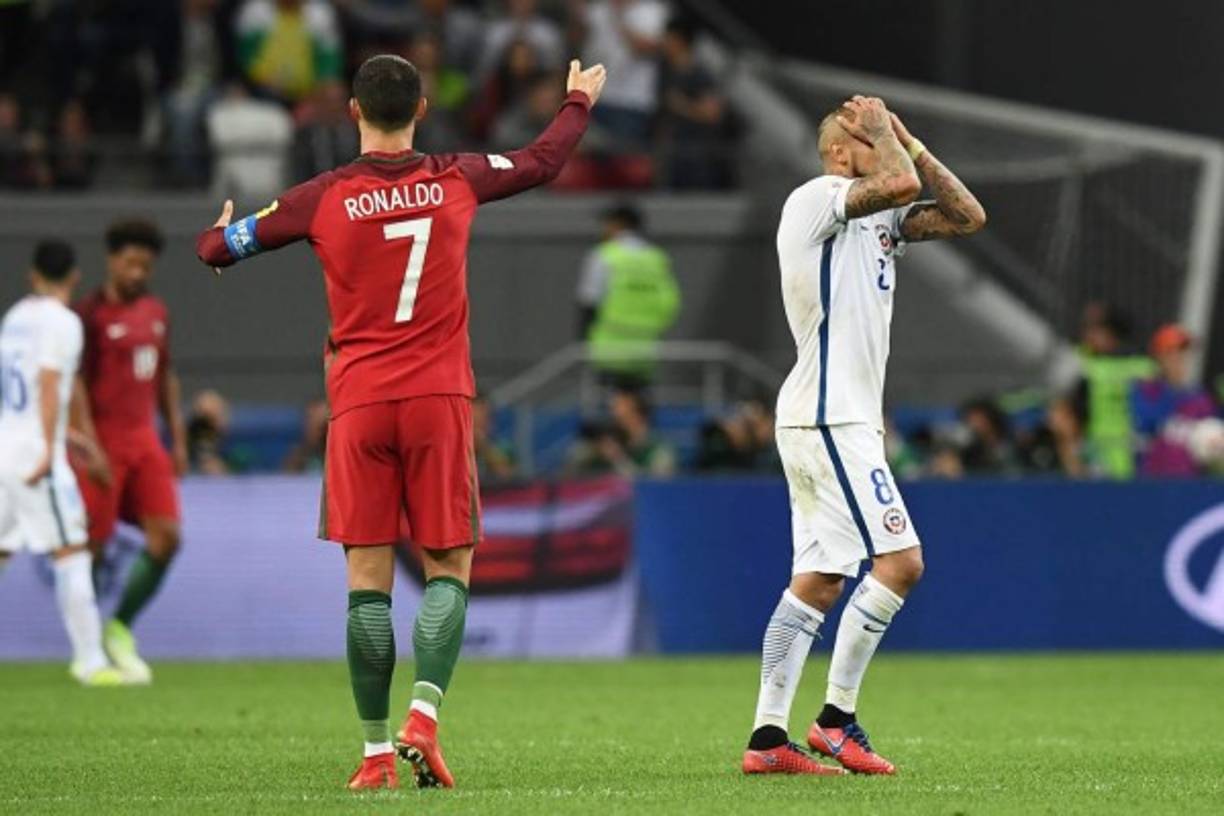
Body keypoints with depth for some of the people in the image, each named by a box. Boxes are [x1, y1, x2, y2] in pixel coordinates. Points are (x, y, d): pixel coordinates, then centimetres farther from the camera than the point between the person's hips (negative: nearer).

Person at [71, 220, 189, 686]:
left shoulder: (157, 314, 13)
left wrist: (178, 440, 18)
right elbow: (74, 381, -14)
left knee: (166, 537, -3)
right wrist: (88, 441, -22)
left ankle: (120, 631, 13)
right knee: (93, 543, -2)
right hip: (103, 443, -7)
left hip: (144, 439, 7)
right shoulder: (89, 315, -9)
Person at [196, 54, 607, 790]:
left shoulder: (325, 199, -2)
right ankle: (424, 715, -15)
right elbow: (543, 162, 22)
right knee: (451, 568, 5)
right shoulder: (457, 181, 3)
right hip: (439, 398, 0)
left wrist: (215, 238, 33)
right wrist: (580, 102, 41)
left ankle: (377, 751, 0)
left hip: (358, 404, 0)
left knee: (368, 577, 2)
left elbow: (222, 247, 8)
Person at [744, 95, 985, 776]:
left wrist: (910, 142, 12)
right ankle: (837, 719, -7)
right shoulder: (816, 199, -10)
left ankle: (768, 736, 4)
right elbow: (902, 185, -25)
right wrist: (882, 130, -7)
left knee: (818, 582, 6)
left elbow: (968, 216, 15)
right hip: (829, 419, -10)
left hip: (847, 419, 10)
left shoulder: (879, 218, 18)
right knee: (901, 560, -12)